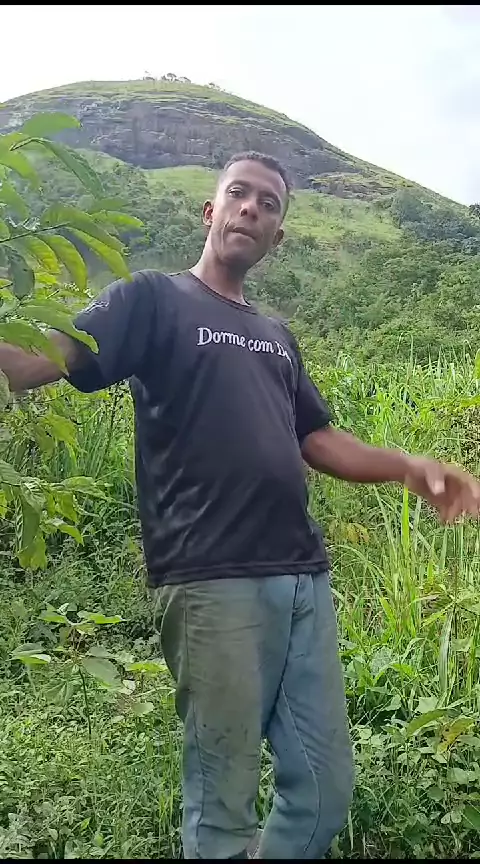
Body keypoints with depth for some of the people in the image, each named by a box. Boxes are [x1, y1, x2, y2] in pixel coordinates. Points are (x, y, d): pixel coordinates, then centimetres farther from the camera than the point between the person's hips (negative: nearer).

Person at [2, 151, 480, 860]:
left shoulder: (277, 337, 22)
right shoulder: (154, 299, 4)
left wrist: (410, 467, 8)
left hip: (305, 579, 7)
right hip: (215, 584, -6)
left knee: (326, 788, 13)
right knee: (224, 807, 5)